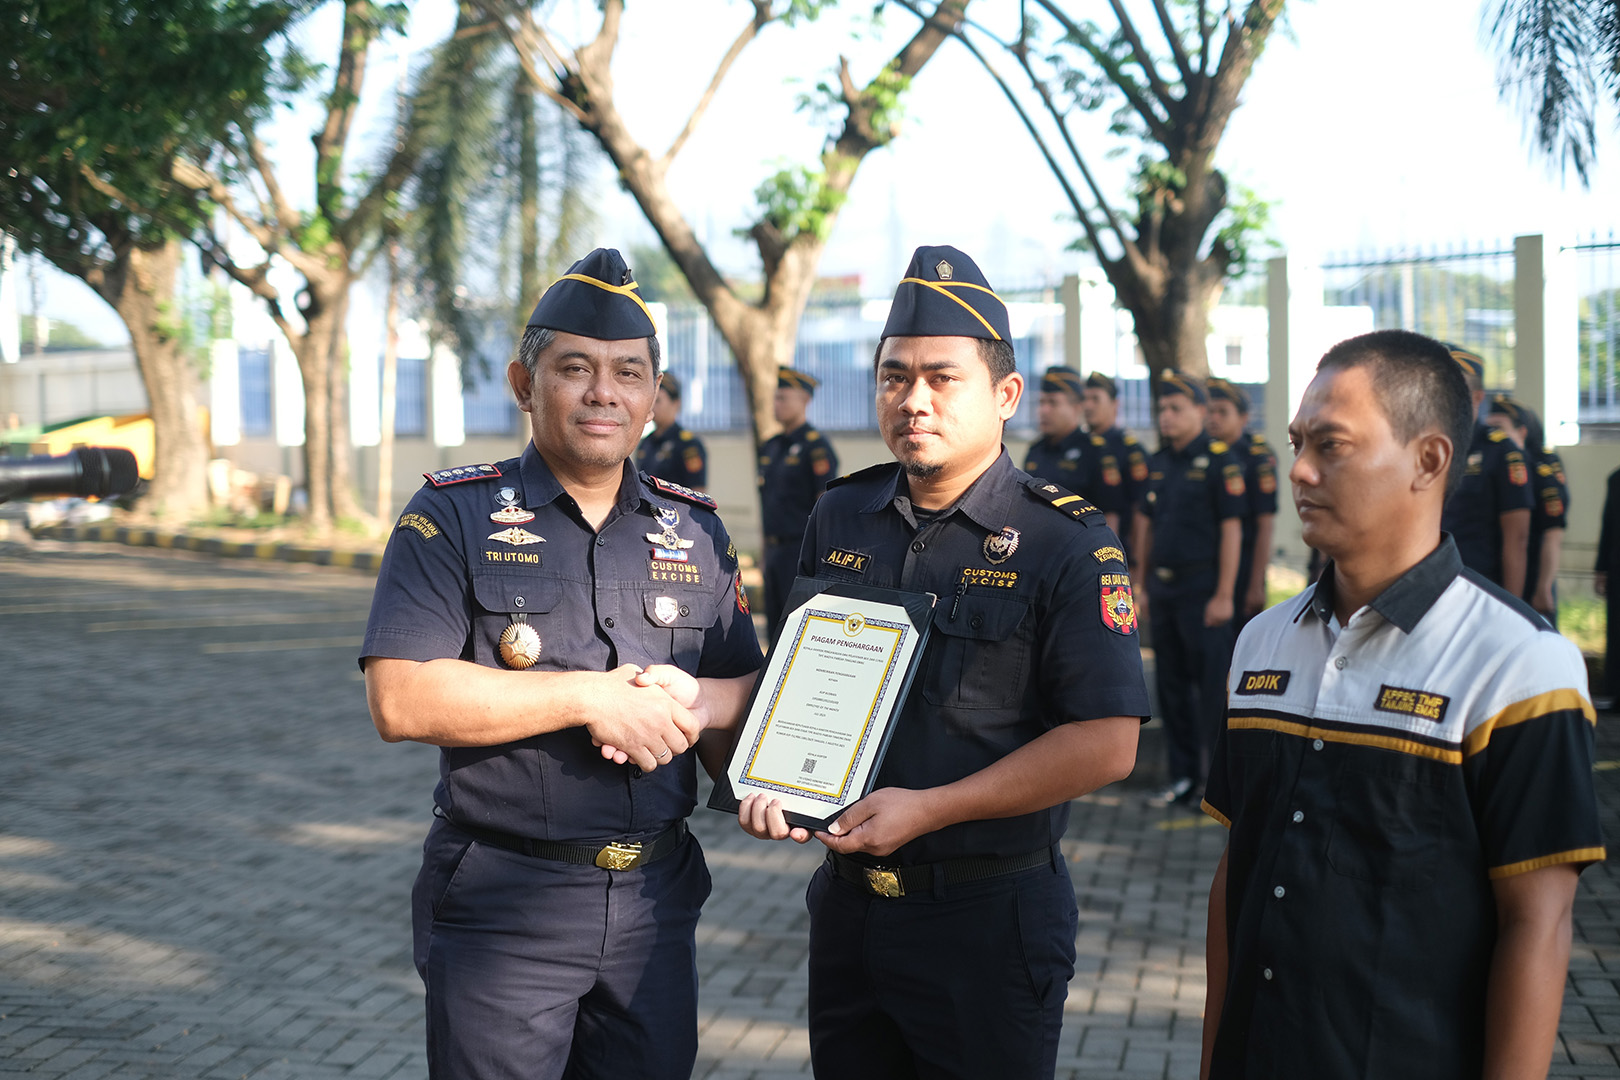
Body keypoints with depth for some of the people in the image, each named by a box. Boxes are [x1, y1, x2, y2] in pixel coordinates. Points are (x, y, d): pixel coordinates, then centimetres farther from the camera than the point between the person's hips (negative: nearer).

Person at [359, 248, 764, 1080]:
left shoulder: (695, 529, 9)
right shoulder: (454, 516, -5)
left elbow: (749, 688, 11)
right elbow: (401, 701, -17)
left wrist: (695, 700, -13)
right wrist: (594, 697, -18)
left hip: (656, 900, 4)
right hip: (499, 908, -4)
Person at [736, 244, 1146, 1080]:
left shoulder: (1067, 542, -11)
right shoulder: (840, 519, 7)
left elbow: (1105, 743, -16)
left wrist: (929, 808, -20)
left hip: (990, 916, -5)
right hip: (846, 903, 5)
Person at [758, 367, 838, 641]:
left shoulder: (816, 447, -9)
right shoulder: (770, 448, 15)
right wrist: (767, 554, 18)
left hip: (802, 554, -8)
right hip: (774, 553, 8)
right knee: (775, 631, 9)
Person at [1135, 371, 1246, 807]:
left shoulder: (1220, 461, -9)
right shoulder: (1158, 463, 12)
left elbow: (1231, 530, -12)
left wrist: (1223, 595, -16)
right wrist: (1142, 582, 13)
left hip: (1202, 587, -7)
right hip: (1163, 589, 7)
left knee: (1211, 687, -3)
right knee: (1171, 685, 11)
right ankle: (1183, 775, 19)